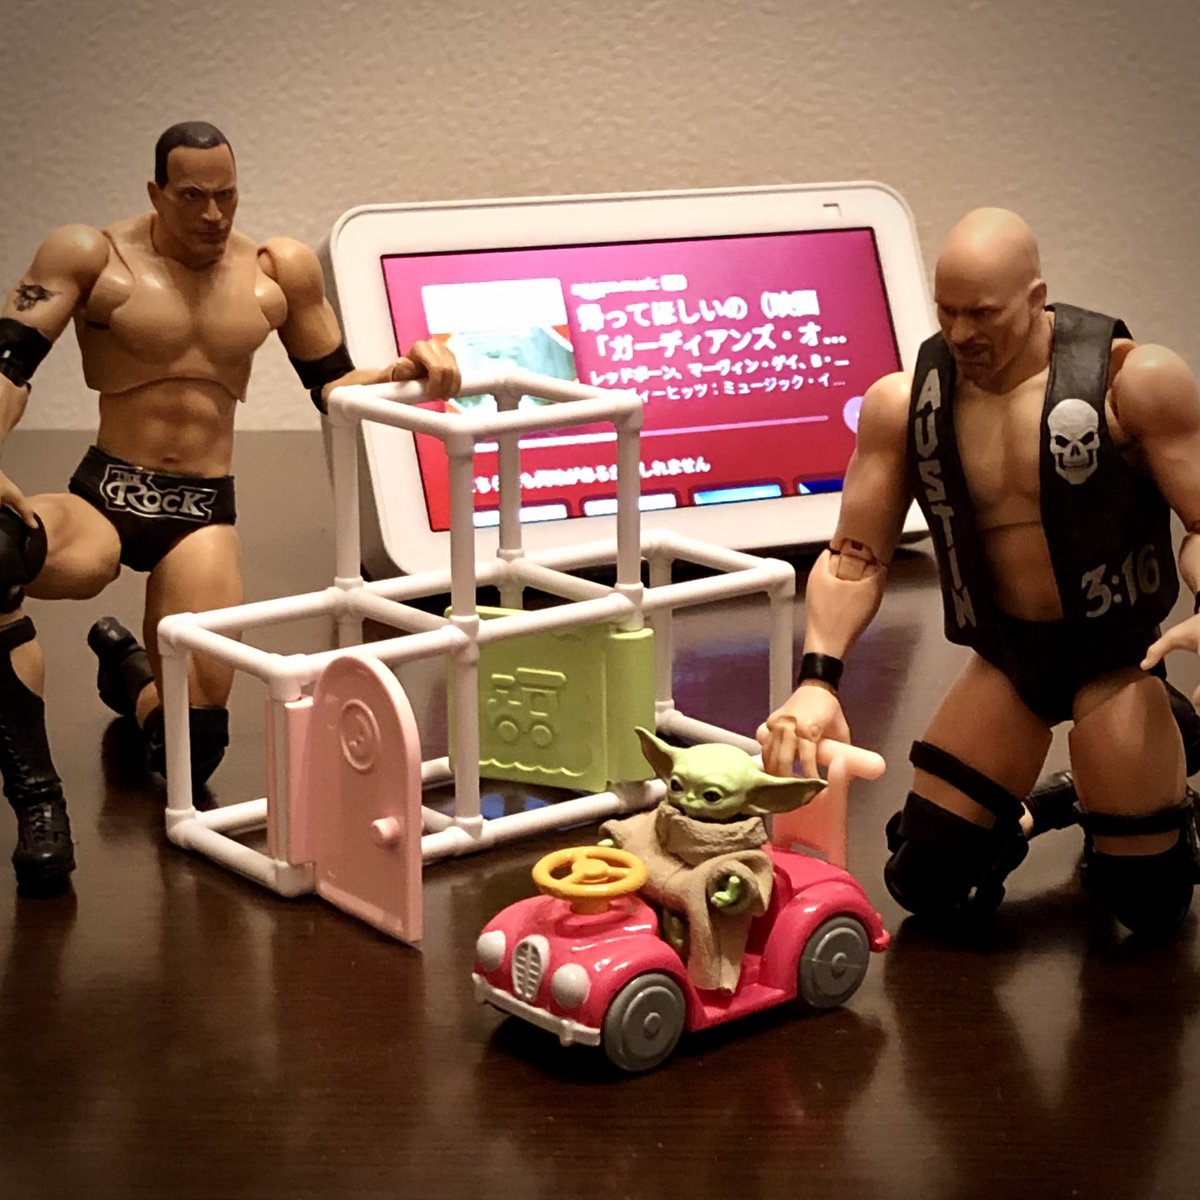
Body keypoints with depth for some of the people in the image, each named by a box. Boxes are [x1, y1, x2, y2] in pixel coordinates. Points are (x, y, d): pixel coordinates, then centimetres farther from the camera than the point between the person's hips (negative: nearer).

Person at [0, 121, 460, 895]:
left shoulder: (277, 272, 8)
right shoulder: (92, 258, -1)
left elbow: (333, 390, 15)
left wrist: (406, 370, -5)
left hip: (202, 511, 3)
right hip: (104, 496, -2)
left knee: (194, 745, -5)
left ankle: (125, 667, 36)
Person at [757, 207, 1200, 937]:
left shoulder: (1131, 381, -17)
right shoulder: (903, 404, -7)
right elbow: (856, 558, -3)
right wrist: (818, 679, -19)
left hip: (1113, 652, -3)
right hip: (1008, 653, 3)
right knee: (926, 882, 5)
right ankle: (1024, 819, 37)